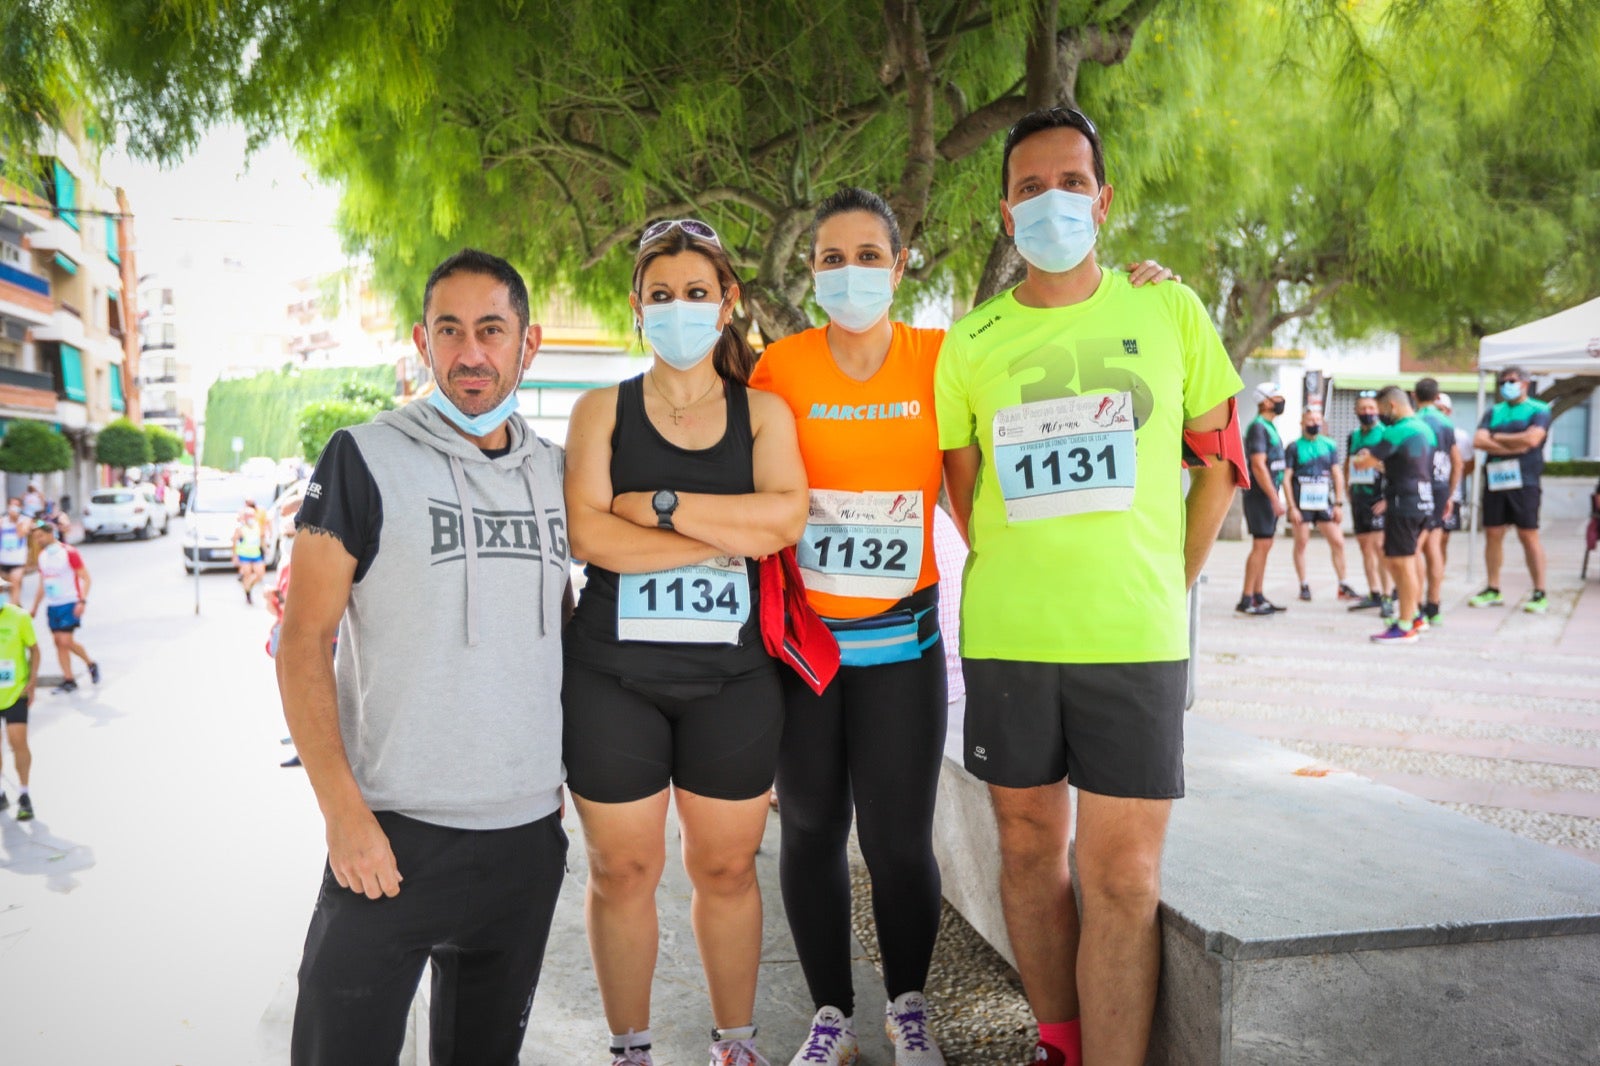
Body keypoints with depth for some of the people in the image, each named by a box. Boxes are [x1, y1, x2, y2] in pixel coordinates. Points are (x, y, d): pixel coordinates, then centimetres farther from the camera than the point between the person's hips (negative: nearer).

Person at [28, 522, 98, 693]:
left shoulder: (69, 552, -10)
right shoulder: (42, 556, 10)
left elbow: (85, 578, -10)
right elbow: (42, 584, 19)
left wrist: (82, 601, -20)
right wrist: (35, 607, 18)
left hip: (70, 604, -6)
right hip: (52, 606, 6)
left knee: (66, 641, -12)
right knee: (59, 642, 4)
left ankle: (91, 664, 11)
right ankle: (68, 681, 9)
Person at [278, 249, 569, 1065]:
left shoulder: (556, 472, 7)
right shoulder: (365, 460, -6)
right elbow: (303, 641, -8)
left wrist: (564, 765, 10)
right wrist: (343, 812, -14)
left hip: (529, 833, 5)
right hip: (391, 832, -4)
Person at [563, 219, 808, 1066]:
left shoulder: (763, 412, 7)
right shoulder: (602, 410, 5)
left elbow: (785, 518, -11)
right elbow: (587, 532, -12)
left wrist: (659, 504, -13)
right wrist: (728, 537, -12)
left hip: (732, 676, 1)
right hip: (613, 676, 0)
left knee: (726, 867, 10)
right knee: (623, 870, 8)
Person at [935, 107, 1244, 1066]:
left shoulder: (1168, 311, 3)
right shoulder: (971, 342, 4)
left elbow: (1220, 462, 9)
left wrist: (1167, 587, 5)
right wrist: (1018, 581, 7)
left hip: (1137, 636, -1)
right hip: (1004, 634, 2)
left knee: (1123, 876, -1)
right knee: (1030, 844, 13)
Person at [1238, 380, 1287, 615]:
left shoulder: (1269, 427, 18)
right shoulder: (1257, 428, -13)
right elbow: (1258, 466, -21)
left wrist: (1275, 498, 18)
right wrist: (1275, 499, -21)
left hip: (1268, 496, 10)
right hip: (1260, 496, -10)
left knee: (1264, 546, 11)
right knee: (1260, 545, -10)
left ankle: (1258, 598, 16)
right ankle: (1246, 600, -8)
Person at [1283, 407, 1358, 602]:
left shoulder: (1329, 446, 10)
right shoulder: (1294, 448, 1)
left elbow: (1337, 476, 11)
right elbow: (1286, 478, -2)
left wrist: (1337, 504, 5)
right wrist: (1292, 508, -9)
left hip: (1324, 503, 3)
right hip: (1301, 504, -3)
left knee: (1338, 542, 0)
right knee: (1301, 543, 2)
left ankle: (1342, 586, 9)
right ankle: (1304, 586, 11)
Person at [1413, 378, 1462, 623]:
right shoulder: (1448, 423, 11)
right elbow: (1457, 463, 15)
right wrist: (1450, 495, 22)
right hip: (1441, 491, 7)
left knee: (1416, 549, -4)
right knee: (1433, 547, 11)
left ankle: (1418, 609, -7)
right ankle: (1433, 608, 15)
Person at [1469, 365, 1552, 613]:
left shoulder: (1539, 410, 2)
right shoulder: (1493, 412, 15)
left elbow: (1532, 439, -15)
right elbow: (1479, 441, 1)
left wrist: (1497, 438, -3)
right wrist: (1513, 446, -9)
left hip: (1524, 481, -4)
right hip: (1494, 481, 5)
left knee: (1528, 535, -5)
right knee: (1493, 534, 6)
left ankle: (1540, 594, 1)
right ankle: (1493, 591, 16)